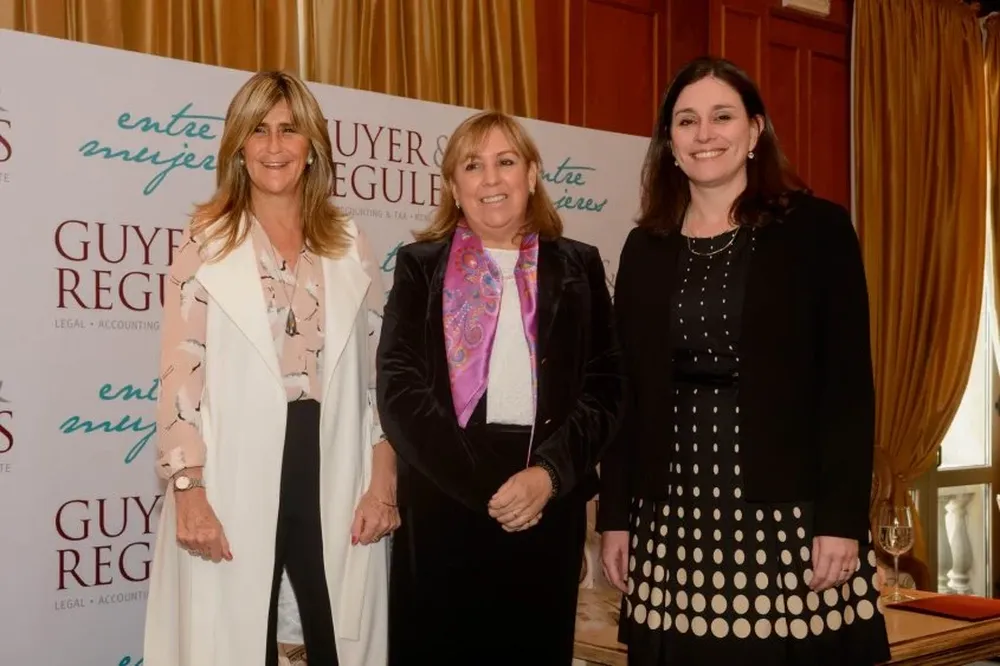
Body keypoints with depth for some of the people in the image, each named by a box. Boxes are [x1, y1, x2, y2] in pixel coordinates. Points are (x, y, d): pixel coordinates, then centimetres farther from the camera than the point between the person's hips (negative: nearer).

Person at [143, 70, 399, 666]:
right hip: (235, 479, -2)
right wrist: (189, 492, -12)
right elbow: (181, 374, -5)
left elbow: (380, 369, 8)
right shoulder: (207, 242, 0)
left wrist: (384, 482, 2)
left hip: (336, 473, 3)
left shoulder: (348, 242, 8)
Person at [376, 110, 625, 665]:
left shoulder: (578, 267, 9)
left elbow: (605, 387, 3)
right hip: (441, 511, -1)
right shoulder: (420, 267, 5)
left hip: (549, 512, 1)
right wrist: (485, 488, -12)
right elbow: (400, 391, -4)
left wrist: (549, 473, -13)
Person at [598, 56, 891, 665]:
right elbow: (628, 391, 11)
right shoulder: (645, 248, 10)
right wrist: (615, 516, 7)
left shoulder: (817, 228, -1)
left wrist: (842, 518, -11)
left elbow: (849, 383, -5)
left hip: (790, 511, -3)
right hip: (674, 517, 3)